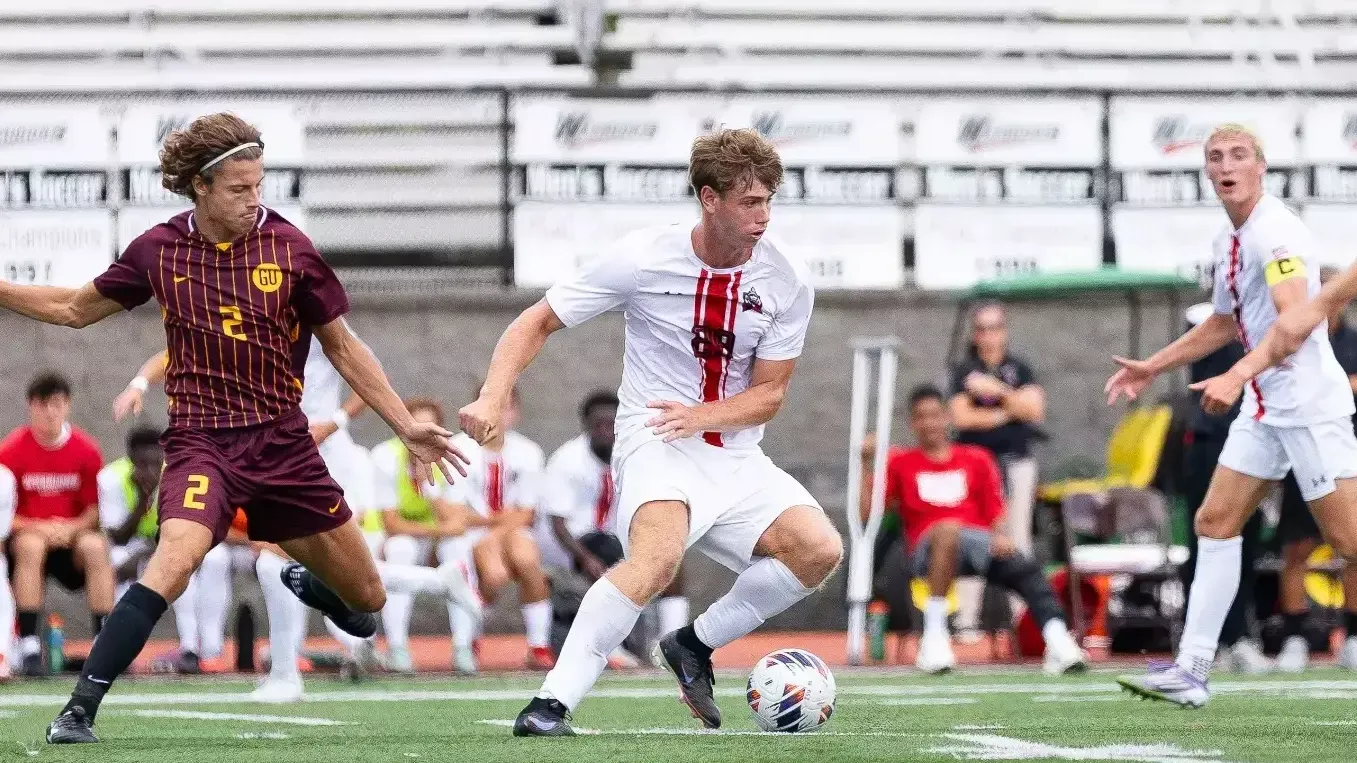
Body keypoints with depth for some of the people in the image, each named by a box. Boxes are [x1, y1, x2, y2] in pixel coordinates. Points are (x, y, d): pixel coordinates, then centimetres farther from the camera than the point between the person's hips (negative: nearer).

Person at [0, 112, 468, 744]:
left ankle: (309, 583, 48)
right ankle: (78, 710, -29)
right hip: (201, 442, -2)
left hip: (282, 441, 2)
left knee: (366, 600, 9)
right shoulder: (160, 250, -3)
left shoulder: (289, 248, -3)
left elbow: (343, 347, 8)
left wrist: (407, 428, 6)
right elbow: (77, 308, 14)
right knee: (176, 556, -32)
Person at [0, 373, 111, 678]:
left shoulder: (86, 450, -4)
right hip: (25, 534, -2)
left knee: (96, 547, -30)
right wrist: (37, 528, -25)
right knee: (31, 545, -36)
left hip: (71, 537, 2)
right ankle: (29, 649, -37)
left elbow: (96, 509, -2)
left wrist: (72, 528, -22)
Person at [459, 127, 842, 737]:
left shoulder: (788, 282, -3)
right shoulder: (643, 258, -10)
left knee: (820, 549, -19)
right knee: (658, 557, -35)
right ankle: (551, 704, -33)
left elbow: (768, 395, 0)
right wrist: (493, 397, -18)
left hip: (737, 456, 5)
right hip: (653, 447, -5)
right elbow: (539, 322, -2)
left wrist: (699, 416, -20)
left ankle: (695, 645, 2)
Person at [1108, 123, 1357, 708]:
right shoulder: (1230, 242, 13)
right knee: (1215, 522, 5)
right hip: (1264, 408, 9)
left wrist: (1236, 377, -39)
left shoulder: (1276, 232, -16)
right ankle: (1191, 671, 4)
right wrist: (1152, 367, 31)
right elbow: (1224, 325, 29)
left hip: (1310, 403, -9)